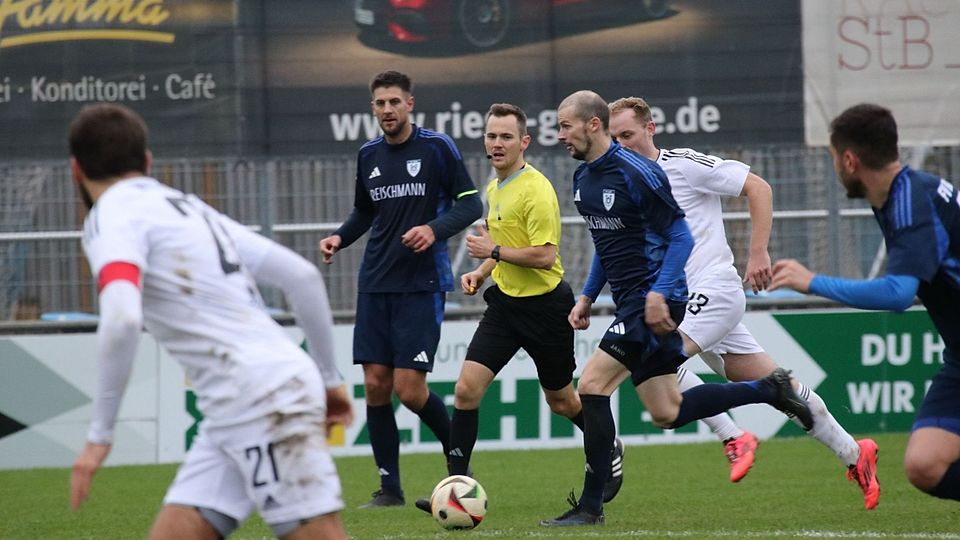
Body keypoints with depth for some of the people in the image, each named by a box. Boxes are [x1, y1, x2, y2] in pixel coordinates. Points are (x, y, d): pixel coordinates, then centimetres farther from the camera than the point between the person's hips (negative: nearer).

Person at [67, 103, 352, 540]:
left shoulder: (111, 217, -4)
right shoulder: (187, 207, 22)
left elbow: (121, 321, -23)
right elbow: (302, 275, 19)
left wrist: (100, 434, -16)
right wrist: (329, 377, 25)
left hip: (263, 399, -9)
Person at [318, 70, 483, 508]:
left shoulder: (436, 147, -5)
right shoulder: (368, 155, 11)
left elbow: (471, 205, -5)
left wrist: (435, 229, -22)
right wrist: (339, 237, 5)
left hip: (422, 286, -5)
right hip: (375, 286, 5)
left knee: (409, 390, -10)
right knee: (376, 385, 0)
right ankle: (389, 487, 9)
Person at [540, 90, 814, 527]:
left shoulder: (635, 172, -16)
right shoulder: (582, 178, 11)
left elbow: (680, 236, -14)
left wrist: (658, 293, -23)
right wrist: (587, 297, 18)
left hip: (653, 301, -9)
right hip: (629, 301, 9)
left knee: (592, 385, -15)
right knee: (667, 413, 9)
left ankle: (591, 505, -10)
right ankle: (770, 390, 23)